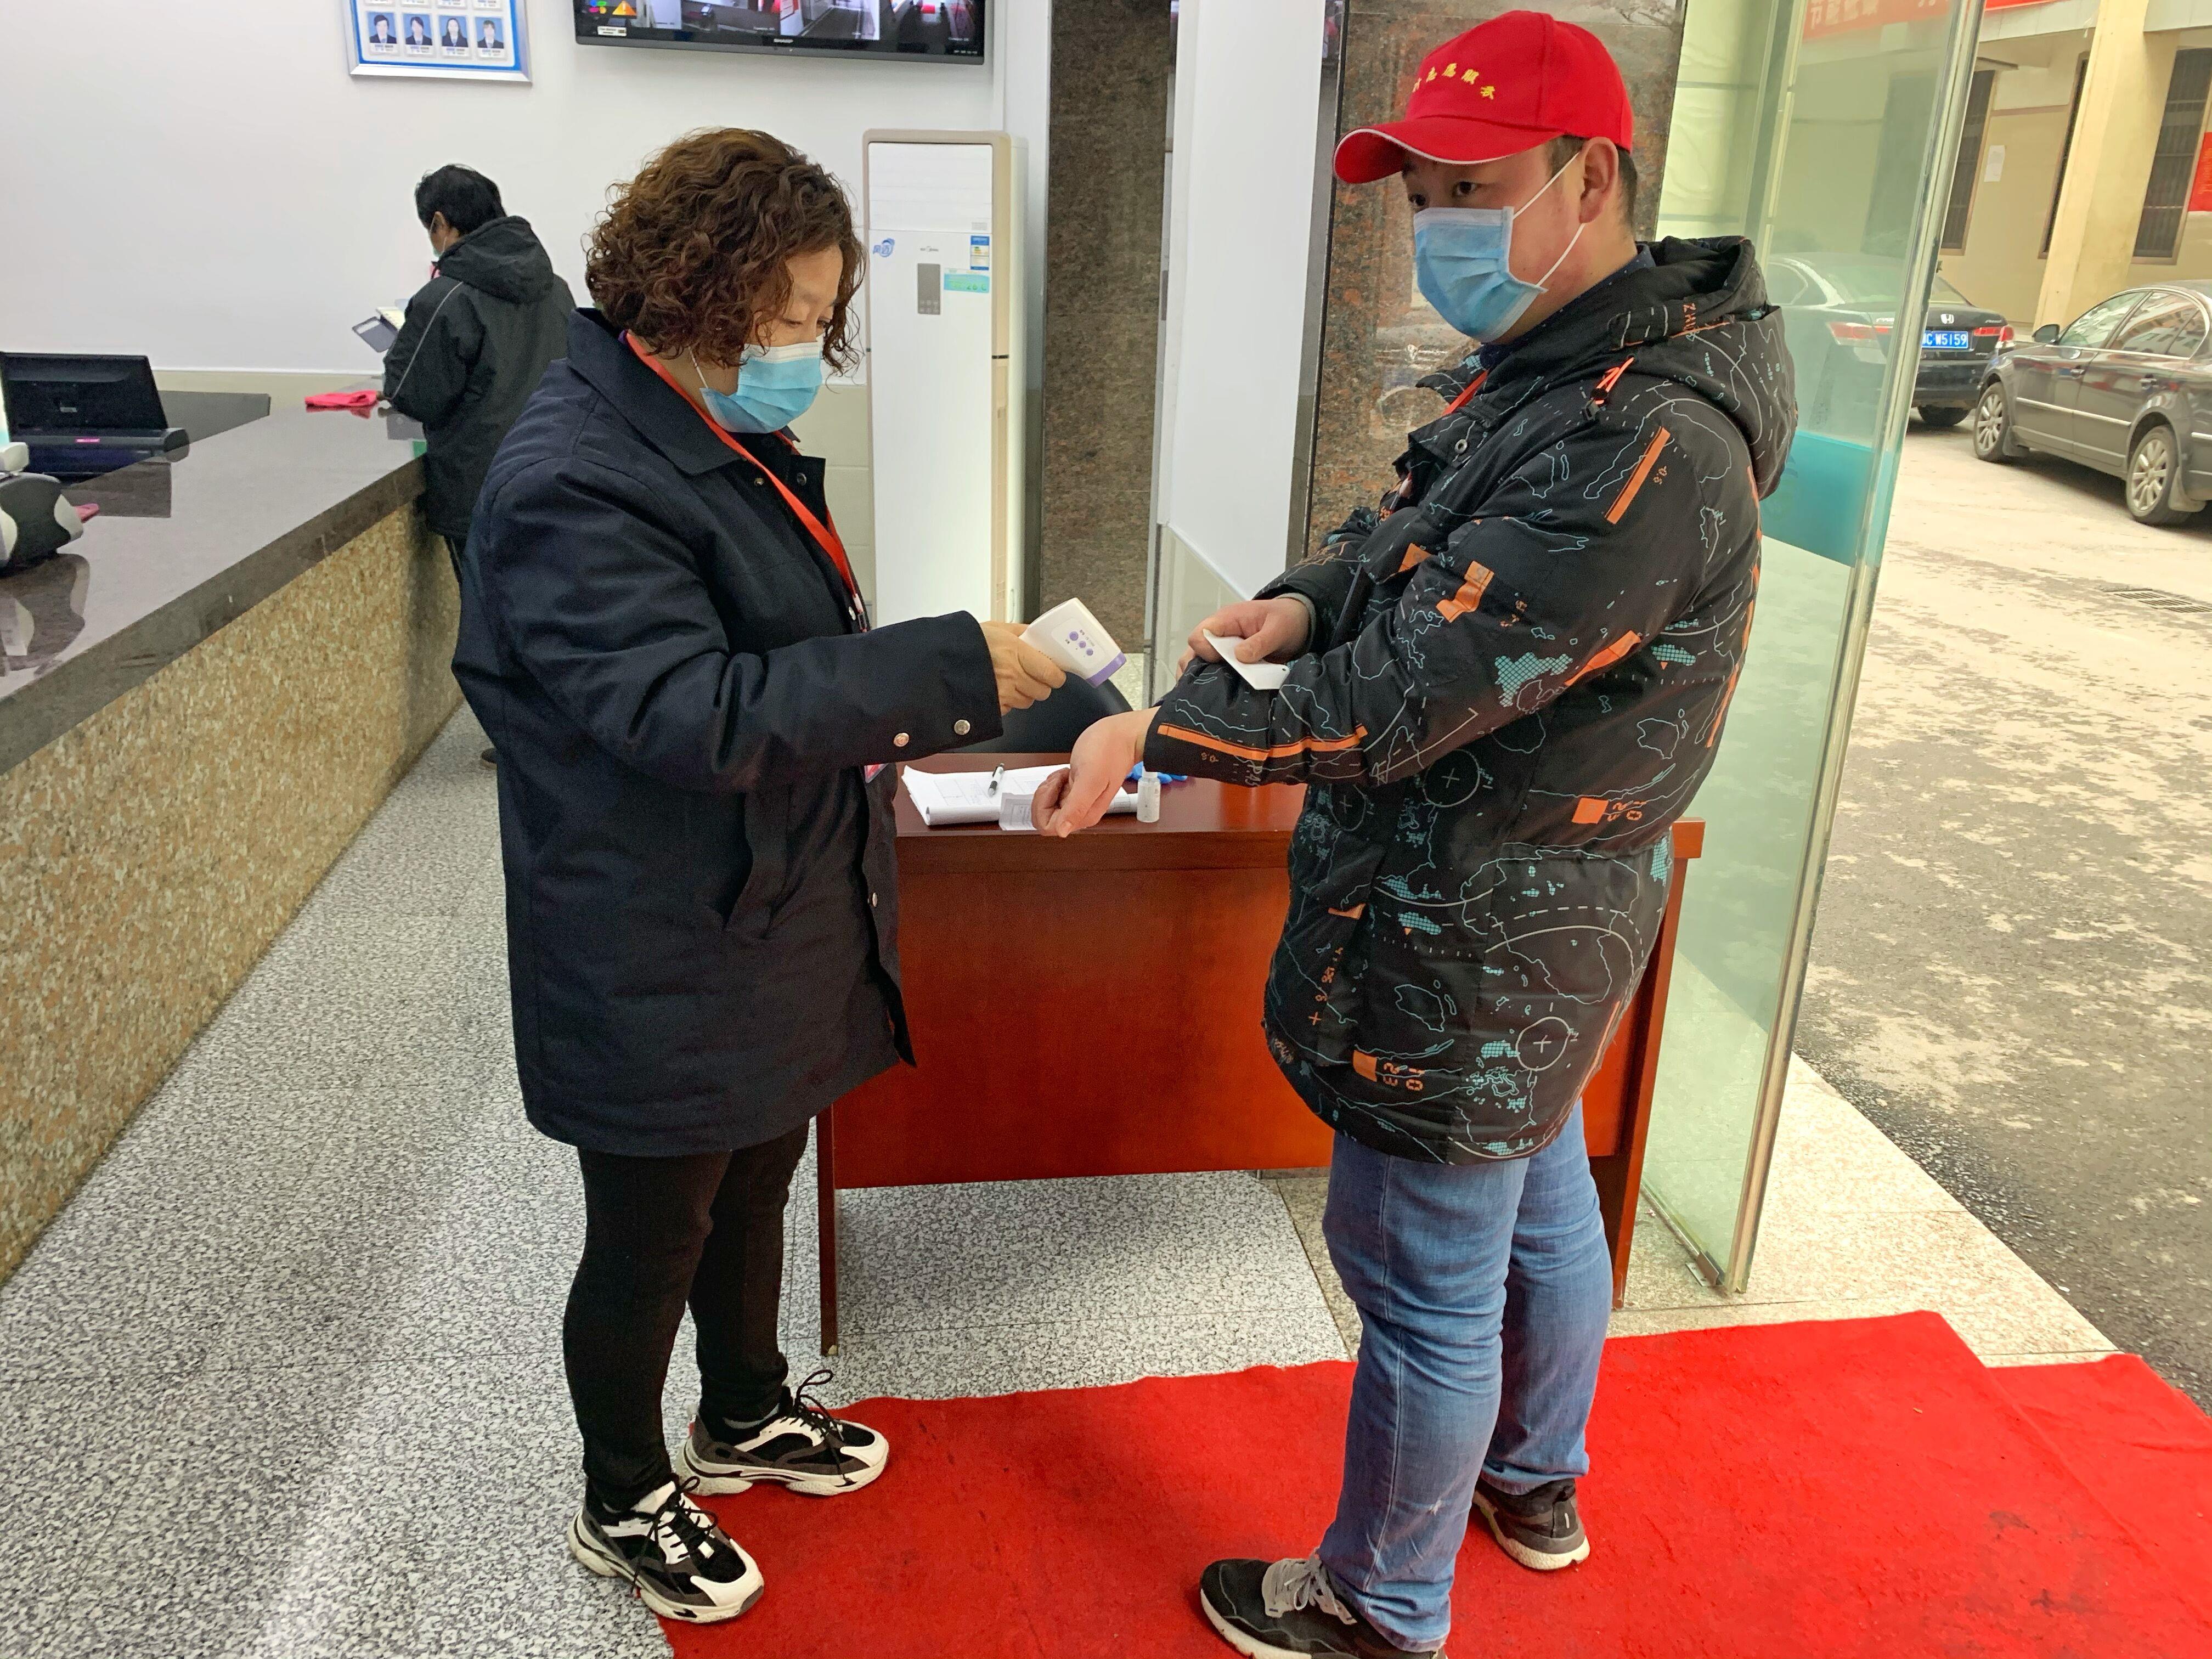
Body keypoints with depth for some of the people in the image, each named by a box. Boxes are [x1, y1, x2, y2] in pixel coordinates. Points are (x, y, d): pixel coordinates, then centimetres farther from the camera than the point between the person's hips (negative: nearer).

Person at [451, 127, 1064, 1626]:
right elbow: (693, 715, -32)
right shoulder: (576, 483, -23)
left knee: (755, 1190, 26)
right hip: (661, 975, -9)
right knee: (650, 1245, 12)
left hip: (777, 934, 9)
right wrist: (946, 669, -32)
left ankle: (746, 1418, 51)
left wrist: (896, 716, 11)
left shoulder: (731, 440, 7)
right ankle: (625, 1508, 38)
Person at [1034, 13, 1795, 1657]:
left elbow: (1416, 691, -31)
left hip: (1466, 956, -10)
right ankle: (1537, 1488, 52)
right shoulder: (1539, 369, 5)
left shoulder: (1639, 444, -28)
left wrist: (1157, 733, -25)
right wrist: (1308, 599, -6)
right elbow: (1410, 537, 15)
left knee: (1424, 1276, 7)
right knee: (1539, 1199, 26)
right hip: (1531, 923, 10)